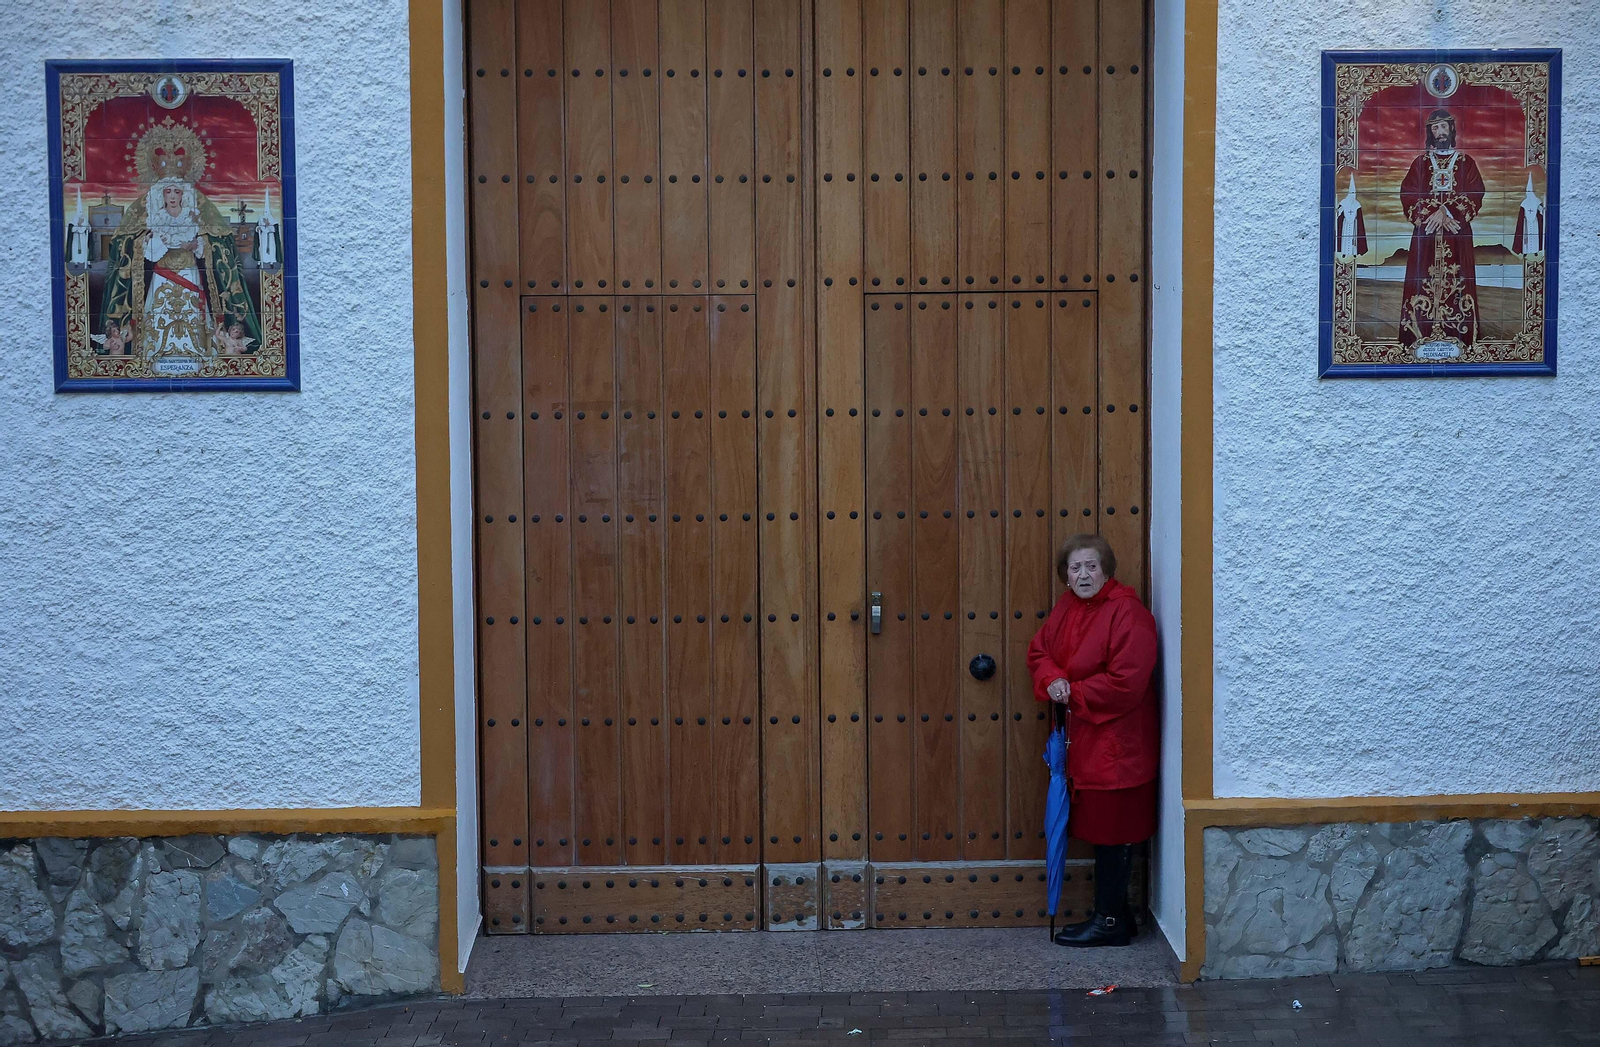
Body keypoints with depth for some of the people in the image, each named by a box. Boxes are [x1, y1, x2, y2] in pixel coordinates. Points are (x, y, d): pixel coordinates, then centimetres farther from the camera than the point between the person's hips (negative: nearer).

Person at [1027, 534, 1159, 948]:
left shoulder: (1127, 614, -18)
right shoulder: (1067, 607, 9)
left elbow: (1126, 682, -23)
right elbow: (1039, 650, 17)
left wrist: (1074, 694, -13)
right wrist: (1051, 680, -5)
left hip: (1116, 740, -8)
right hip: (1082, 737, 8)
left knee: (1111, 829, -1)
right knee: (1100, 826, 15)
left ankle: (1109, 921, 8)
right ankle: (1114, 912, 26)